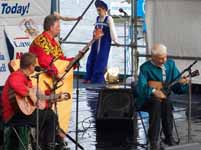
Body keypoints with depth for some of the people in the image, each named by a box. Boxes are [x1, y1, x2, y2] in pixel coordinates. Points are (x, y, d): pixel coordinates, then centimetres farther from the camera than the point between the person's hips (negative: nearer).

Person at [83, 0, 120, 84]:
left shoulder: (109, 19, -7)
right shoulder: (97, 19, 12)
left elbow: (112, 30, -15)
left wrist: (115, 40, -23)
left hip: (105, 43, -6)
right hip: (96, 42, 6)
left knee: (101, 60, -5)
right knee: (91, 59, 3)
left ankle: (98, 79, 0)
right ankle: (89, 78, 10)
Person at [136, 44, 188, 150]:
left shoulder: (170, 64, 5)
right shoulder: (145, 68, -8)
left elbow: (176, 87, 4)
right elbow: (141, 87, -20)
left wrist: (181, 82, -18)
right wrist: (153, 91, -36)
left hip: (163, 98, 3)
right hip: (146, 100, -3)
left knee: (166, 103, -31)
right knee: (156, 102, -35)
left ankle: (169, 137, -23)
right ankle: (153, 141, -33)